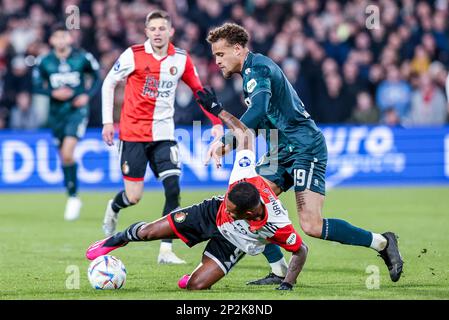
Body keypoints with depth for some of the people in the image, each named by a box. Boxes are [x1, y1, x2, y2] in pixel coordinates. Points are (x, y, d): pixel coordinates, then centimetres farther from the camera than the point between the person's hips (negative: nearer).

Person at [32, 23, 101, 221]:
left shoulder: (83, 58, -4)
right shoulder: (44, 62, 0)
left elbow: (97, 78, 7)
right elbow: (37, 86, 4)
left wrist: (88, 95, -9)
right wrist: (53, 93, -13)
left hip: (77, 110, -3)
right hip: (56, 113, 3)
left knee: (67, 153, -20)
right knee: (63, 156, 8)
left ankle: (73, 197, -8)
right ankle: (72, 197, 25)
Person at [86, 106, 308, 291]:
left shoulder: (278, 226, -41)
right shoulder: (245, 177, -36)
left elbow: (301, 251, -21)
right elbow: (244, 134, -21)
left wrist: (287, 285, -24)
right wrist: (218, 110, -13)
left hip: (232, 245, -2)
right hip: (212, 214, 2)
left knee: (195, 286, -16)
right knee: (148, 232, -1)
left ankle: (205, 274, 25)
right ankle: (117, 240, 35)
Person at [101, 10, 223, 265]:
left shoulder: (181, 59, 0)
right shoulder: (134, 55, -8)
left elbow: (198, 90, 11)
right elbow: (109, 83, 3)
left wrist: (216, 122, 2)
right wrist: (108, 121, -1)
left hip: (163, 135, 3)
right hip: (133, 132, -3)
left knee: (173, 189, -13)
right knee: (134, 197, -3)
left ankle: (166, 251, -7)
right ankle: (114, 208, 35)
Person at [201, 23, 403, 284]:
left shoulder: (257, 67, -12)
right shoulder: (251, 72, 19)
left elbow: (258, 111, -29)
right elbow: (255, 124, 23)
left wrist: (227, 141, -31)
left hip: (304, 148, -10)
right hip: (281, 152, 10)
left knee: (312, 226, -16)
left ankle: (382, 242, -1)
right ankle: (279, 272, 3)